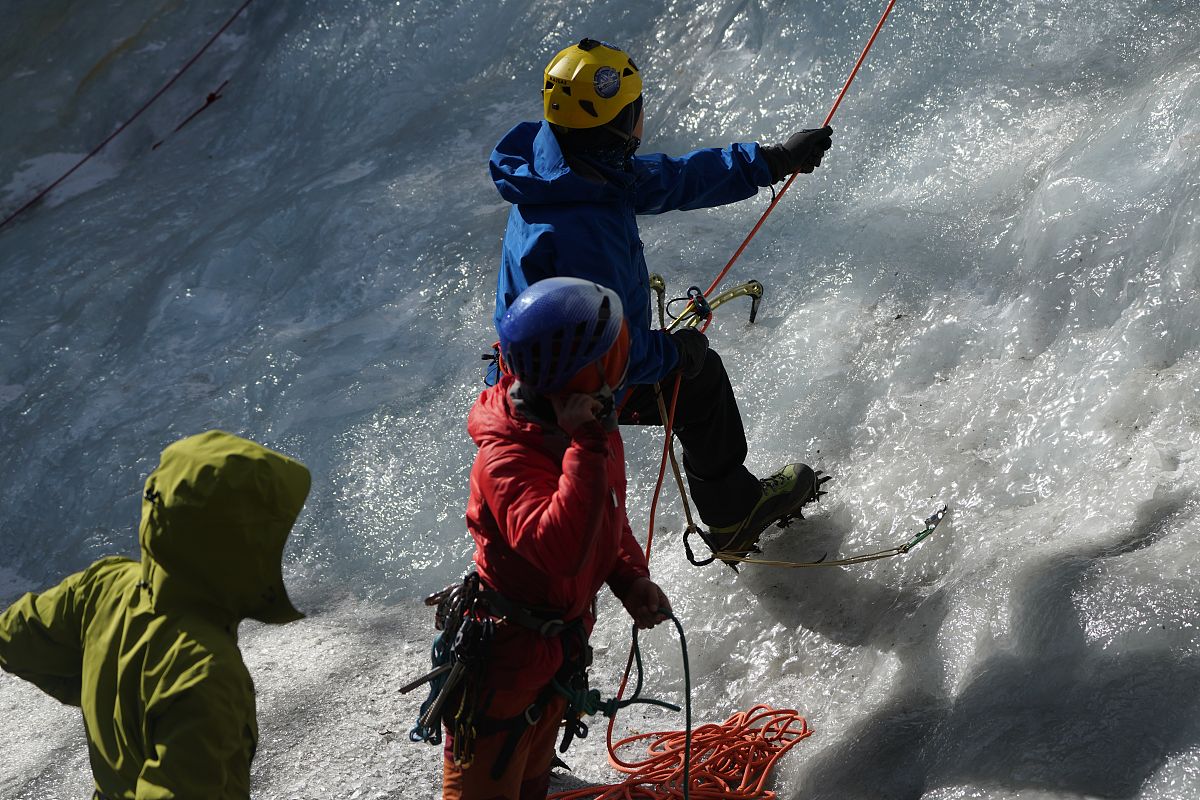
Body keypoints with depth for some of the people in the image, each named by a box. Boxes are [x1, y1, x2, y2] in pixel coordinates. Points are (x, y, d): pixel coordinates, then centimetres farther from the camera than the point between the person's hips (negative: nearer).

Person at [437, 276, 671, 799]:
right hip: (511, 652, -8)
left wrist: (631, 578, -3)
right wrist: (586, 444, -48)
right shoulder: (505, 458, -35)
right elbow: (560, 550, -50)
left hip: (568, 633, 8)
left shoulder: (590, 424, -7)